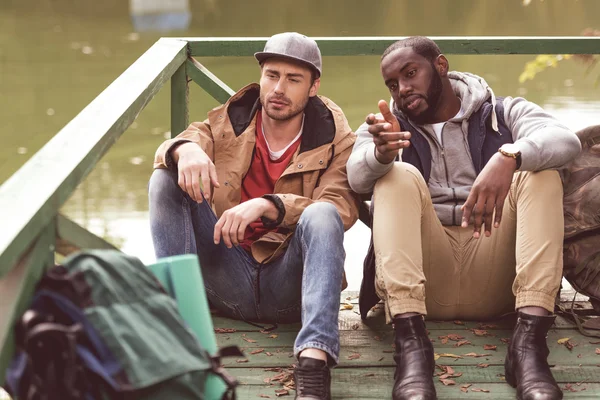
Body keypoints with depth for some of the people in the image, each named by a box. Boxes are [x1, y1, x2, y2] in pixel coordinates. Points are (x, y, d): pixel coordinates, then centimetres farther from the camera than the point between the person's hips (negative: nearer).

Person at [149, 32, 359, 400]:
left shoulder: (336, 142, 2)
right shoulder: (228, 122, 10)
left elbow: (341, 209, -17)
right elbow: (168, 150, -6)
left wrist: (267, 206, -32)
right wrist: (185, 149, -31)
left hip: (290, 284, -2)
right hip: (229, 282, 2)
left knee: (322, 214, -32)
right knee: (166, 180, -11)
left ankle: (315, 358, -47)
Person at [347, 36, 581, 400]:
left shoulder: (504, 114, 11)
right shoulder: (387, 127, 14)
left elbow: (566, 140, -11)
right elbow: (358, 177, -10)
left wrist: (508, 157, -33)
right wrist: (381, 152, -35)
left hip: (494, 279, 0)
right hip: (422, 279, 0)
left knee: (541, 173, -17)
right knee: (398, 176, -20)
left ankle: (530, 341, -35)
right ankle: (410, 341, -40)